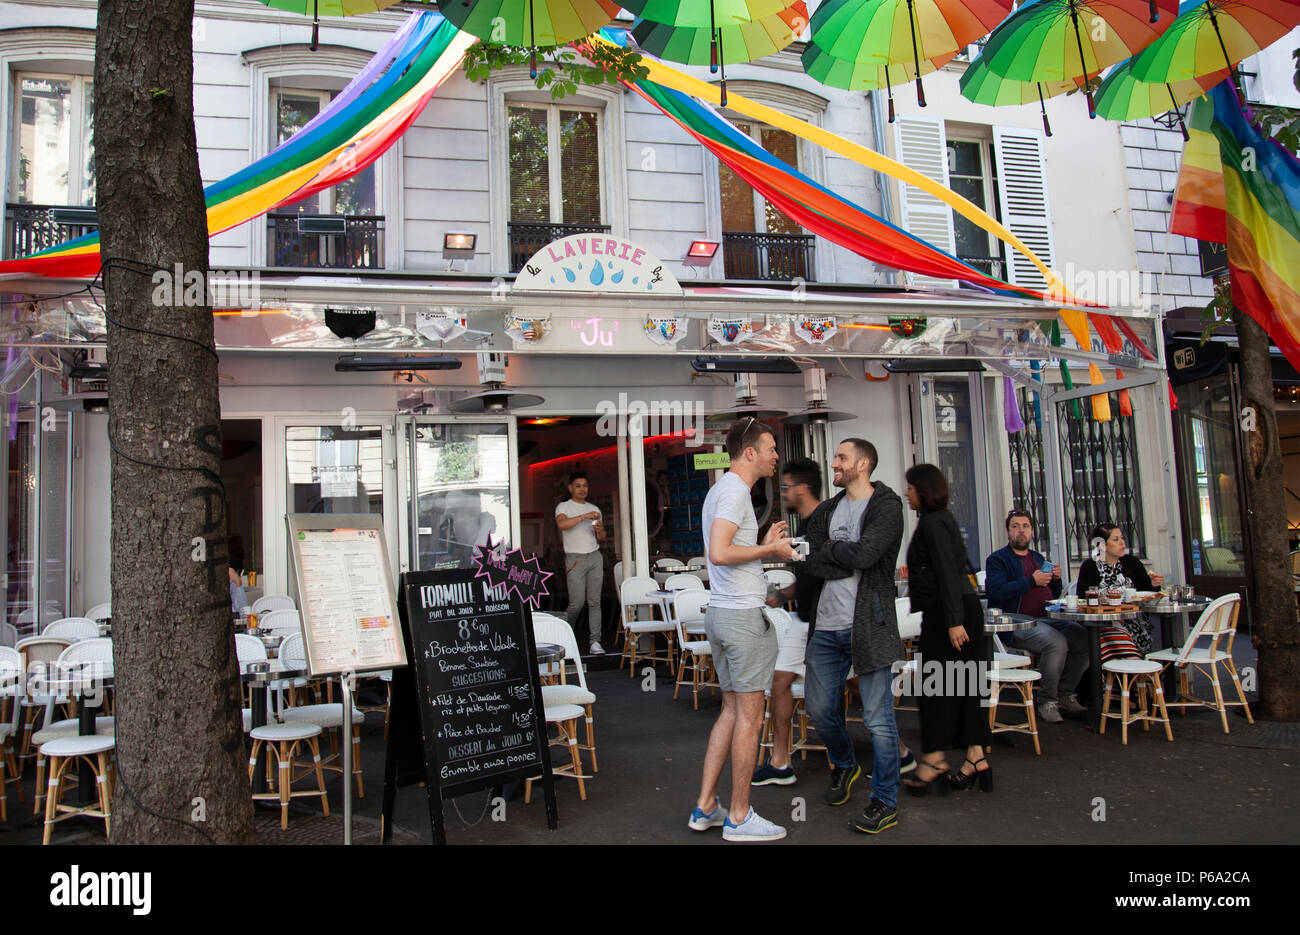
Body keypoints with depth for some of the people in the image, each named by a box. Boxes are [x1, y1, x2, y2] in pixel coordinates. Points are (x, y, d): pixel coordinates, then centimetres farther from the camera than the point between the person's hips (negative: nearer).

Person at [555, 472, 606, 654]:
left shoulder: (594, 509, 16)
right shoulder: (563, 507, 0)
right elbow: (561, 524, -22)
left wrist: (600, 530, -4)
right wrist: (584, 516, -28)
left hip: (595, 557, 4)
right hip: (575, 559, -4)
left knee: (595, 601, 1)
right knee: (577, 603, -7)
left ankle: (595, 641, 4)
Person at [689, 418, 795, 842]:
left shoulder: (721, 489, 18)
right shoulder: (735, 490, -14)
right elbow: (718, 553, -25)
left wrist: (764, 545, 16)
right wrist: (769, 550, -14)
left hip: (720, 612, 10)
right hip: (743, 614, -10)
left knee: (732, 709, 15)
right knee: (749, 715, 0)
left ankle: (705, 806, 19)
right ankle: (739, 817, 10)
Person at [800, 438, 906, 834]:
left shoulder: (887, 506, -5)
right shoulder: (826, 511, 14)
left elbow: (864, 553, -20)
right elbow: (811, 561, 1)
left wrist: (829, 549, -4)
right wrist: (848, 559, -13)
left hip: (868, 626, -6)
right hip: (826, 626, 6)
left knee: (878, 719, 0)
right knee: (819, 708, 14)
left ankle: (885, 801, 16)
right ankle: (844, 765, 42)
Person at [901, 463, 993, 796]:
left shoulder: (933, 523, -12)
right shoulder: (941, 519, 17)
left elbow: (948, 573, -19)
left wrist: (954, 621, -23)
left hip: (948, 611, -10)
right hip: (964, 610, 10)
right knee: (962, 685, 9)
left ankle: (934, 759, 3)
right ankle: (976, 757, 12)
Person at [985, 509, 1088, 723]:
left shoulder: (1038, 558, 24)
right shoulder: (997, 559, 2)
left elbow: (1054, 595, 28)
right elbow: (996, 591, -16)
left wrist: (1056, 579, 6)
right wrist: (1031, 581, -15)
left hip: (1046, 619, 7)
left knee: (1084, 637, -17)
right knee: (1056, 642, -31)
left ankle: (1065, 695, -1)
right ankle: (1046, 702, -15)